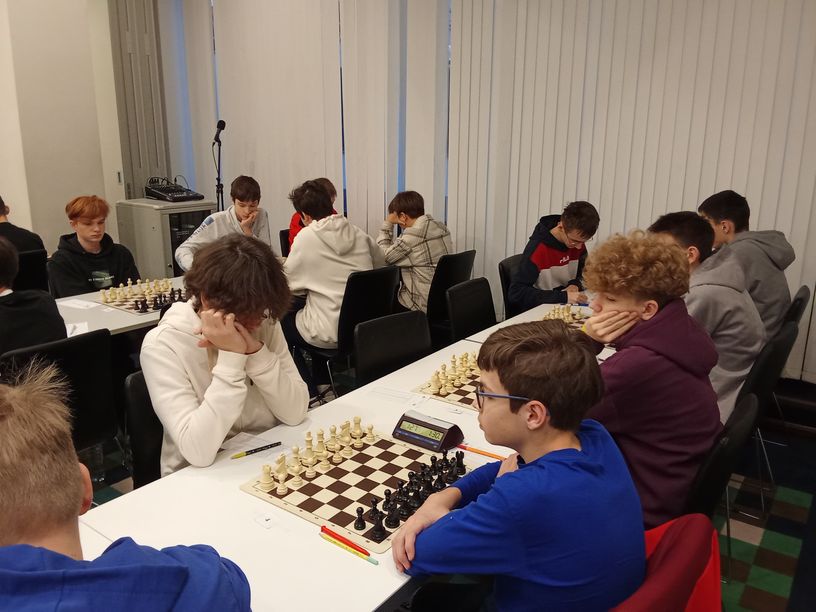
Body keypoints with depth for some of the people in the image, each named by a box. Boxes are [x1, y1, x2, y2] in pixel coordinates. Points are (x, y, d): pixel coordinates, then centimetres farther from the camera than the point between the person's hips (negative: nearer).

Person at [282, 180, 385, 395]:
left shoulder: (306, 236, -10)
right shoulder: (358, 233, 3)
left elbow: (289, 285, -2)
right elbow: (380, 265, 16)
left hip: (331, 333, -6)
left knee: (279, 322, 21)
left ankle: (308, 390, 23)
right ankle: (319, 379, 39)